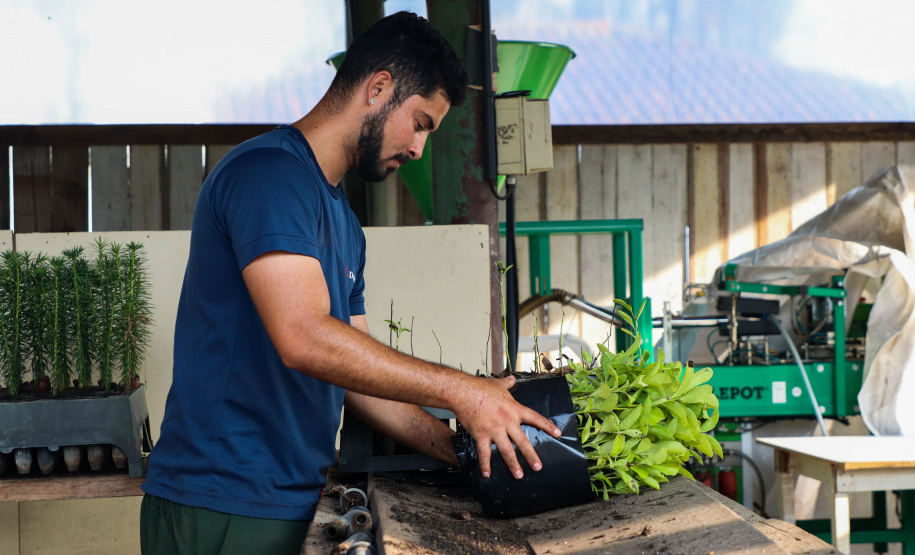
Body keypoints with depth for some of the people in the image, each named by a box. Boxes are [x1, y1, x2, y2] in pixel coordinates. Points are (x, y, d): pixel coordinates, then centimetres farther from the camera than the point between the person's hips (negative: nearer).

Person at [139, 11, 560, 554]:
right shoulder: (269, 170, -14)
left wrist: (454, 445, 5)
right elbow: (304, 340, -25)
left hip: (291, 504, 9)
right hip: (225, 510, -9)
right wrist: (460, 391, -20)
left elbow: (354, 372, 16)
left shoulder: (345, 225, 17)